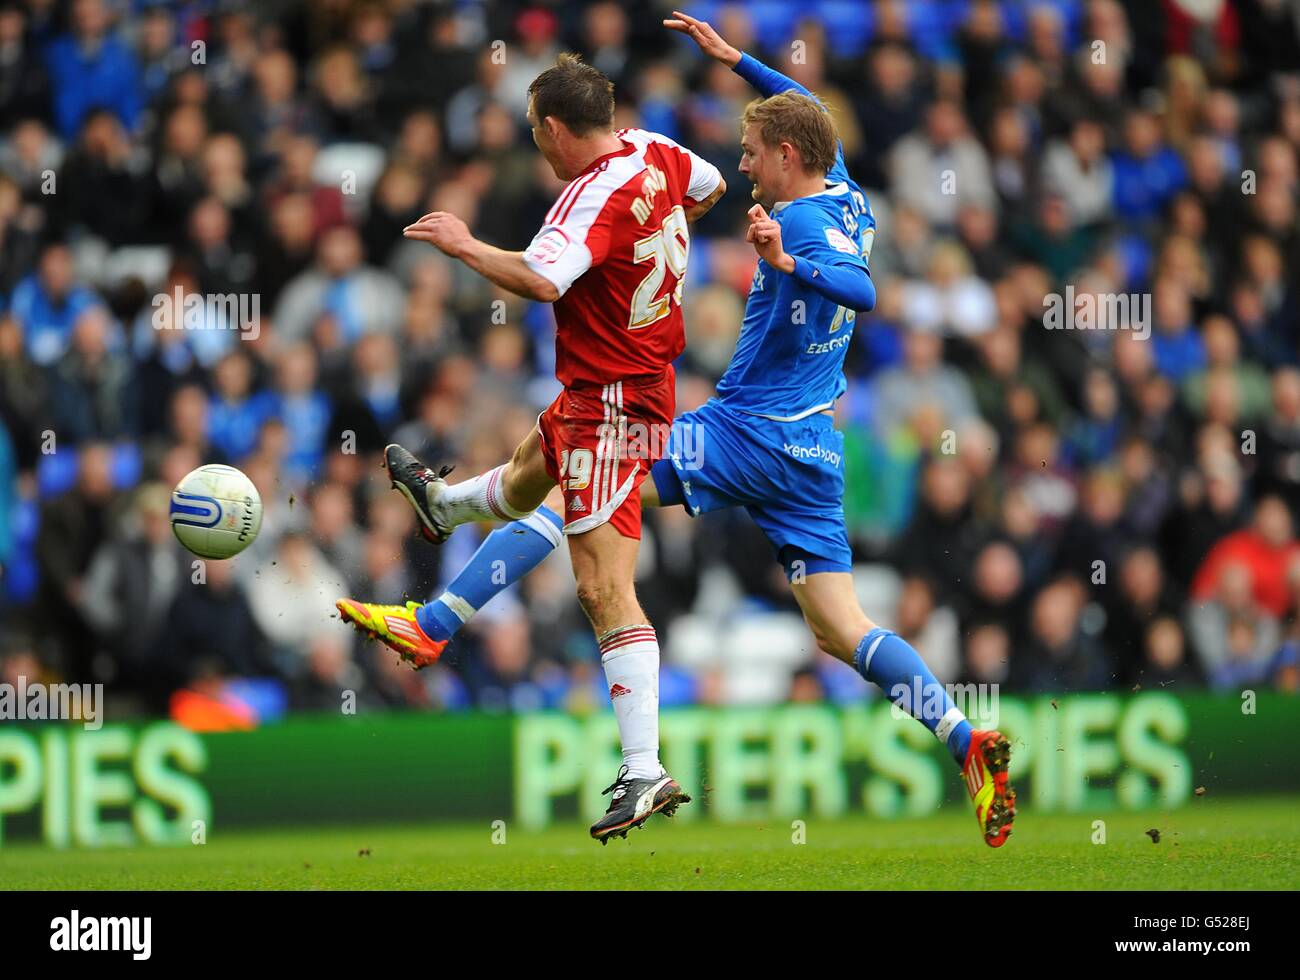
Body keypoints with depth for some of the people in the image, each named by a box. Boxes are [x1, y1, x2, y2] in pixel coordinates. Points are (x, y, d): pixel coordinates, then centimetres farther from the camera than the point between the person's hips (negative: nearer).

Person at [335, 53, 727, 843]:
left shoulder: (595, 198, -27)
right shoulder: (654, 154, 0)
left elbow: (541, 279, -42)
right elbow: (710, 186, 21)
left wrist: (466, 245, -27)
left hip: (612, 404, -10)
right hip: (638, 380, 10)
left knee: (604, 587, -12)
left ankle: (645, 772, -16)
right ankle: (443, 503, 73)